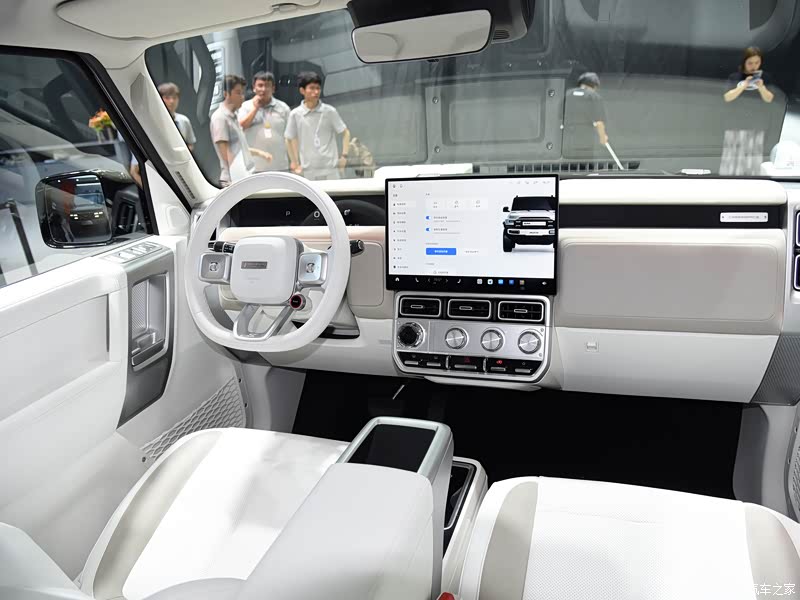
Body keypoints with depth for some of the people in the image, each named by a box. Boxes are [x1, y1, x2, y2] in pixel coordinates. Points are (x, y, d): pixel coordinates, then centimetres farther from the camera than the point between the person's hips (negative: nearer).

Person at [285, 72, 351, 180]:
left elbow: (345, 133, 7)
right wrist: (295, 164, 8)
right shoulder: (295, 114, 0)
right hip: (308, 171, 0)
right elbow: (289, 139, 10)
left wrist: (344, 156, -2)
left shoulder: (330, 111, -1)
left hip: (330, 169, 0)